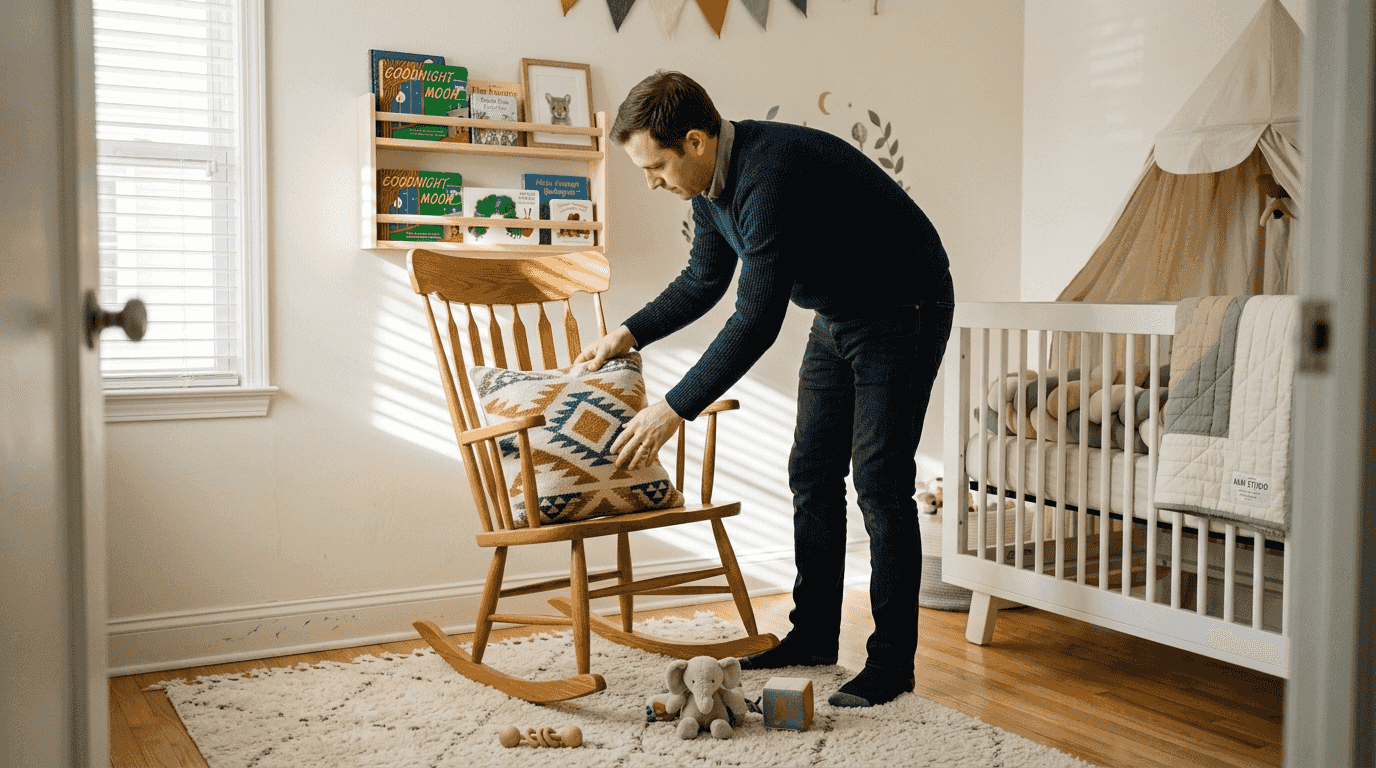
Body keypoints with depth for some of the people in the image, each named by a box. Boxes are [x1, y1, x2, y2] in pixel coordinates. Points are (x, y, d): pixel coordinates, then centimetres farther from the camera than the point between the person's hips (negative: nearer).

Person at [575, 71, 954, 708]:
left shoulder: (770, 174, -33)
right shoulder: (711, 183, -3)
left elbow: (757, 319, -36)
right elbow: (703, 281, 13)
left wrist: (674, 410, -33)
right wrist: (629, 335, 4)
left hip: (902, 313, -9)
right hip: (837, 316, 9)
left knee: (879, 484, -9)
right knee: (812, 474, 9)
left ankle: (892, 661, 2)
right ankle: (814, 633, 20)